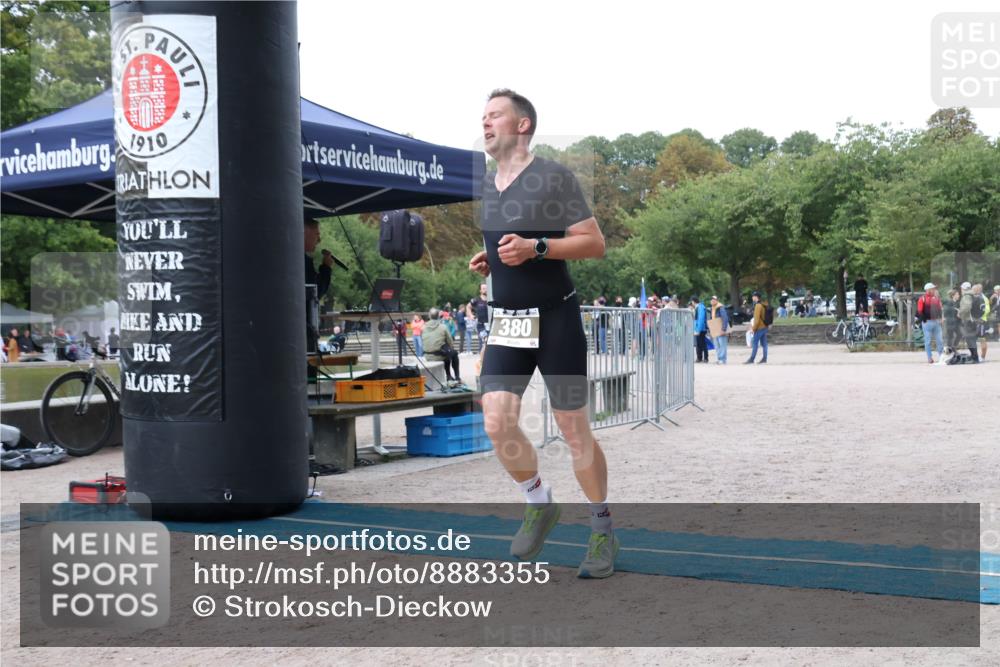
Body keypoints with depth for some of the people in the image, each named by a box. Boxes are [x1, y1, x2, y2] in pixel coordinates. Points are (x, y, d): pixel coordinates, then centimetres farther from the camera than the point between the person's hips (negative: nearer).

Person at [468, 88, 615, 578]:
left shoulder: (554, 177, -8)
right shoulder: (486, 187, 12)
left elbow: (594, 244, -12)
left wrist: (535, 247, -23)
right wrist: (488, 261, 6)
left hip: (555, 318, -6)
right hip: (506, 319, 6)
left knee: (574, 430, 1)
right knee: (497, 423, -7)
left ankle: (603, 533, 17)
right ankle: (539, 504, 18)